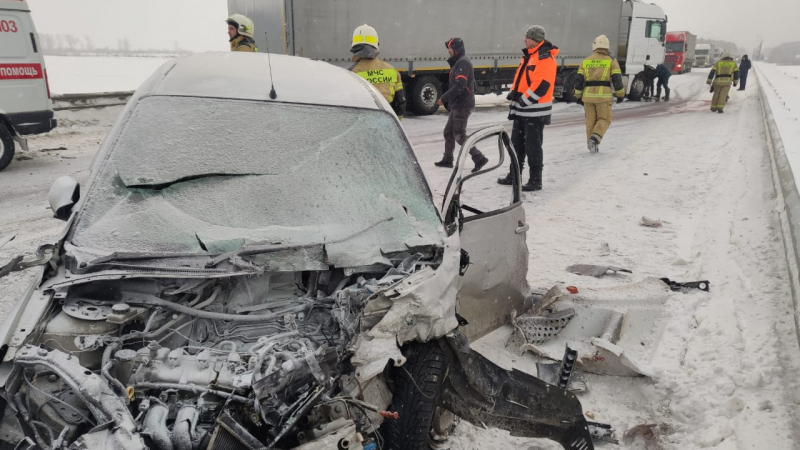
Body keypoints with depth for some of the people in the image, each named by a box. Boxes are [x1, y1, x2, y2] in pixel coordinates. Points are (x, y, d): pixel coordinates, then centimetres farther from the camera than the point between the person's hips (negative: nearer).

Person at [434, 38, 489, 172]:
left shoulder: (463, 62, -16)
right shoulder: (459, 62, 17)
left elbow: (459, 86, -25)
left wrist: (443, 98, -20)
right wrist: (448, 101, 17)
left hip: (462, 105, -10)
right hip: (458, 104, 10)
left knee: (459, 135, -9)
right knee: (448, 132, 16)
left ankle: (479, 158, -8)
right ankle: (447, 159, 26)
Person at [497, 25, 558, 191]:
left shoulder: (545, 59, -16)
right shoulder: (528, 56, 15)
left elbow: (541, 85, -23)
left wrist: (523, 100, -19)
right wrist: (513, 93, 10)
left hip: (535, 111, -9)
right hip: (521, 109, 10)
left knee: (532, 146, -4)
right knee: (517, 143, 15)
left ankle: (535, 180, 5)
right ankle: (514, 174, 27)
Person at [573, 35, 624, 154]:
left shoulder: (586, 61, 10)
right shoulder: (611, 61, 2)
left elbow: (579, 80, 8)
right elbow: (617, 80, -1)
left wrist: (578, 96, 16)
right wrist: (620, 95, 10)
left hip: (588, 95, 3)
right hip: (604, 96, -2)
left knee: (590, 121, 11)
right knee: (604, 120, 7)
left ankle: (592, 145, 13)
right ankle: (594, 139, -15)